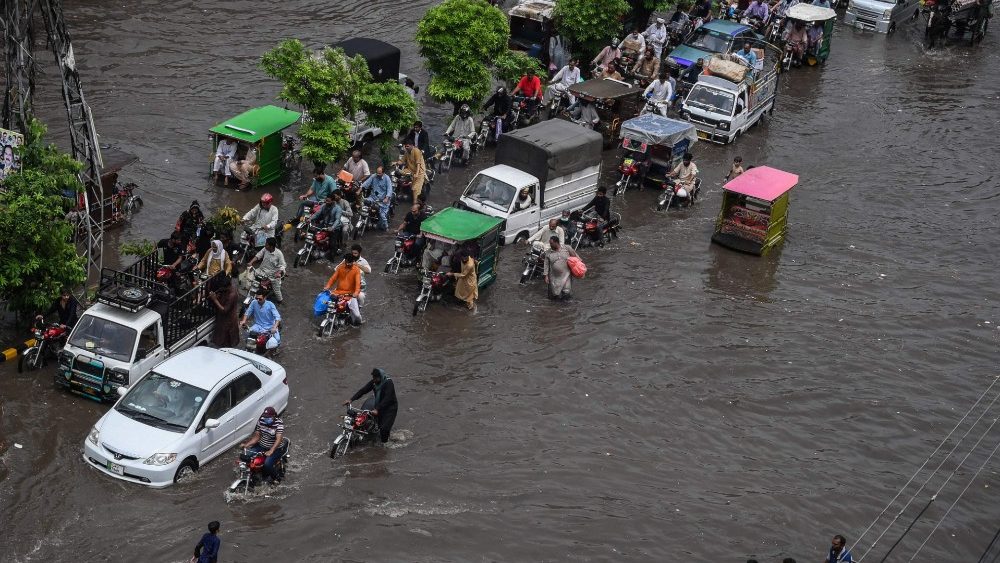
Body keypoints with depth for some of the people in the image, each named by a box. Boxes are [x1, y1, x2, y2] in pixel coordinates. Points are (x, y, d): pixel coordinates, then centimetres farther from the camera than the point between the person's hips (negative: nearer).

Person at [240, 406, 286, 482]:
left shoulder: (279, 423, -22)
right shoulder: (261, 420, -5)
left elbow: (279, 439, -31)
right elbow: (257, 436, 1)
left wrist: (271, 451, -45)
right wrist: (246, 444, -14)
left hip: (276, 448, -6)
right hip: (261, 445, 6)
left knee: (267, 464, -28)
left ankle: (276, 477, 3)